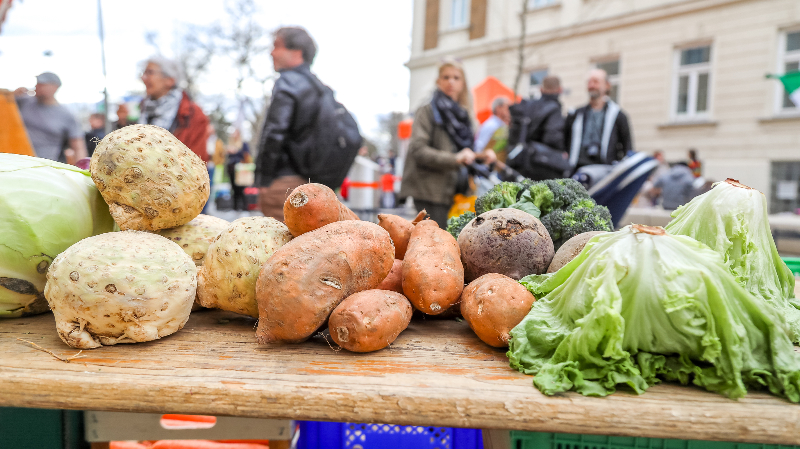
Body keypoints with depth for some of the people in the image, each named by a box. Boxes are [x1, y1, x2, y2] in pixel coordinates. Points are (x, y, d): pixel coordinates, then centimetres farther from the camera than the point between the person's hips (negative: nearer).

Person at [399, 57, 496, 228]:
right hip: (429, 190, -6)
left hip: (452, 192, 6)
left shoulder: (463, 114, 22)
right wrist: (454, 159, -21)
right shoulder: (428, 111, 1)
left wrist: (480, 156, 3)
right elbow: (418, 150, -12)